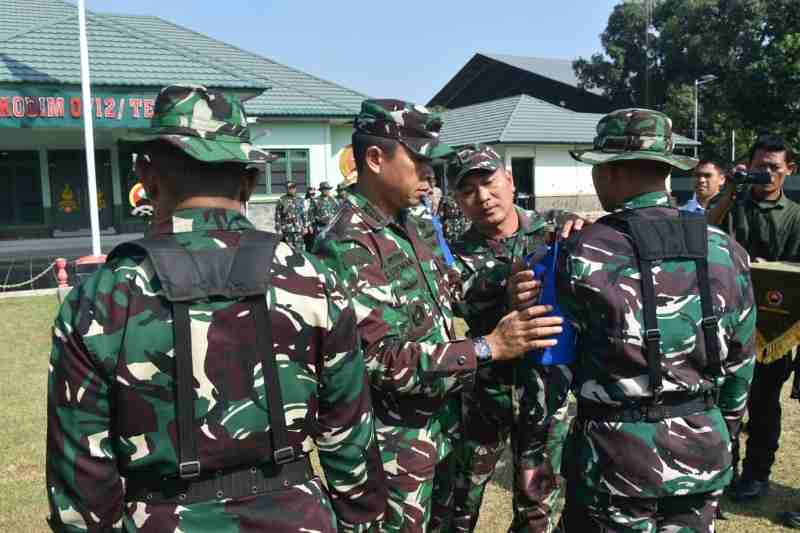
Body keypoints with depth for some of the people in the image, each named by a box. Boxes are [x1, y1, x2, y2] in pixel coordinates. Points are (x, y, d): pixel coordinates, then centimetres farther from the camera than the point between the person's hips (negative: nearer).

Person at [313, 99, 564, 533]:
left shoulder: (408, 226, 6)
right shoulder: (348, 246, -23)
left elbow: (446, 296, 13)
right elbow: (383, 361, -27)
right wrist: (489, 347, -27)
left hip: (428, 431, 8)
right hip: (392, 448, -8)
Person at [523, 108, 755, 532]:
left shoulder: (583, 256, -14)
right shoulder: (728, 252, -1)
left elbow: (549, 366, -7)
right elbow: (740, 365, 8)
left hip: (615, 460, -4)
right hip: (702, 458, 4)